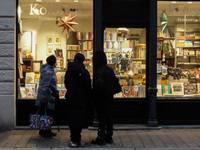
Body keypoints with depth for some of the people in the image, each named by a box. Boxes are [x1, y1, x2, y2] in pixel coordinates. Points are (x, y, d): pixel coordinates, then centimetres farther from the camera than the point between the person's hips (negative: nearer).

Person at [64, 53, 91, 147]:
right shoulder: (84, 72, -13)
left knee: (72, 119, 13)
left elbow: (66, 84, 9)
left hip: (70, 98, 5)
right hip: (81, 99, -5)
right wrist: (88, 98, -1)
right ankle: (76, 141, 1)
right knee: (79, 119, 0)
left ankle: (73, 139, 21)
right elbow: (87, 87, -11)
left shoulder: (69, 71, 3)